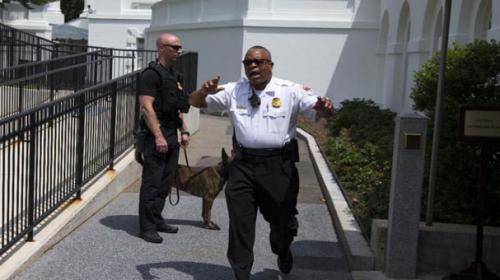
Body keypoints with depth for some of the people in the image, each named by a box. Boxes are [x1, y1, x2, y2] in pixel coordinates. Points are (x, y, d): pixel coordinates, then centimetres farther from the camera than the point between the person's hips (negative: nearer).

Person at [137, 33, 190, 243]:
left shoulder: (174, 75, 17)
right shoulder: (151, 74, -11)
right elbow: (146, 107, -18)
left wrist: (183, 131, 16)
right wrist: (158, 136, -22)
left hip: (171, 134, 9)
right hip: (156, 133, -9)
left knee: (166, 181, 14)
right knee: (152, 182, -5)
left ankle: (156, 219, 25)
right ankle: (147, 228, 0)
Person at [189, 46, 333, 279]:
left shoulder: (290, 91, -3)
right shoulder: (233, 91, 4)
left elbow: (318, 108, -9)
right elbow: (195, 102, 5)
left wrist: (324, 106, -35)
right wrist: (205, 91, -19)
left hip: (278, 164, -1)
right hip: (243, 164, 1)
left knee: (282, 218, 15)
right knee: (239, 222, 2)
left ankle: (283, 253, 49)